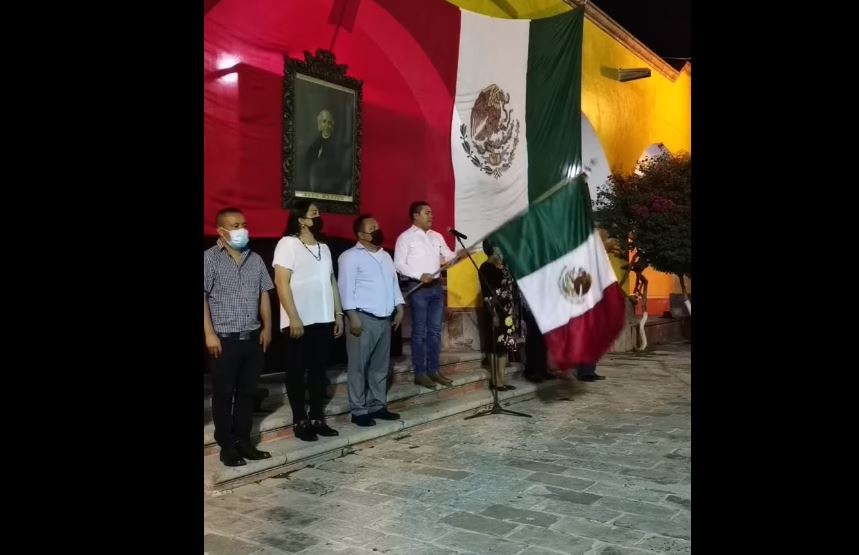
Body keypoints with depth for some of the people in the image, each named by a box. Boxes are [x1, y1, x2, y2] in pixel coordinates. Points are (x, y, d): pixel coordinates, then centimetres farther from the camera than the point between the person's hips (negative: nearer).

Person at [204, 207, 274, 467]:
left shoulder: (255, 259, 11)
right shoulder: (209, 258, -5)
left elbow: (264, 295, 14)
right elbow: (203, 297, -10)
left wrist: (267, 327, 8)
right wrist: (209, 333, -15)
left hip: (253, 338, 5)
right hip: (225, 339, -5)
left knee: (247, 392, 11)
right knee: (224, 394, 5)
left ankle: (244, 441, 22)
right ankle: (227, 445, 15)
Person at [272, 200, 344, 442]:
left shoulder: (324, 247, 15)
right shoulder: (288, 244, -7)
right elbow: (281, 282, -13)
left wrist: (338, 314, 11)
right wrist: (293, 318, -18)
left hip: (324, 320, 6)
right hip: (300, 322, -6)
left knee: (319, 370, 11)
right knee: (297, 372, 4)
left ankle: (317, 417, 21)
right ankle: (299, 421, 14)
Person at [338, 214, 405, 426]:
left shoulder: (385, 256, 17)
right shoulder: (351, 256, -7)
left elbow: (394, 283, 20)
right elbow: (345, 287, -13)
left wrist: (399, 308, 11)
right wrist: (352, 316, -19)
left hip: (384, 319, 8)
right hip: (363, 318, -8)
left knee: (381, 365, 12)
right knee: (359, 366, -1)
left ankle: (377, 405, 21)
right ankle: (359, 411, 5)